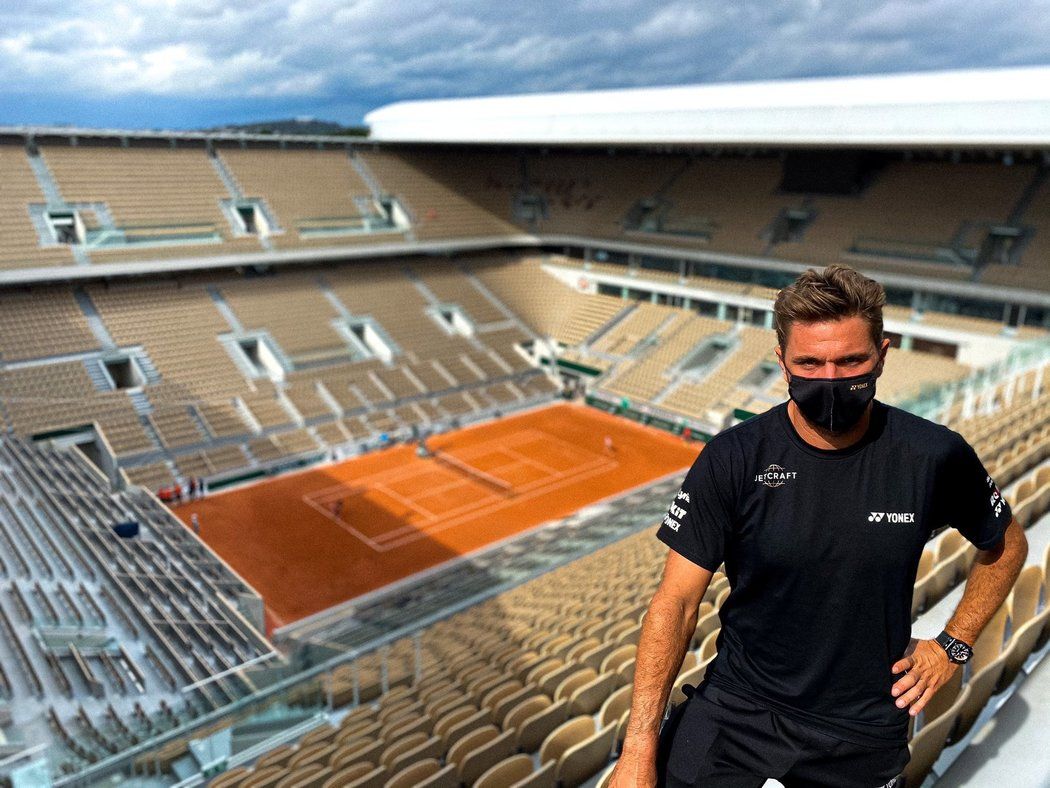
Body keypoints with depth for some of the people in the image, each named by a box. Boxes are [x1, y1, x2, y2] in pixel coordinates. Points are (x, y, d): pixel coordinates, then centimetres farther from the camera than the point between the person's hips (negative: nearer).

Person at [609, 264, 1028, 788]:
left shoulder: (938, 457, -13)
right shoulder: (732, 459, -18)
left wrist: (954, 645, 0)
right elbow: (677, 601, -16)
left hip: (864, 725, 2)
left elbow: (1007, 545, 9)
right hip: (737, 704, -1)